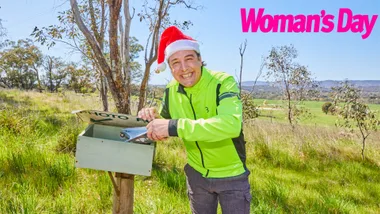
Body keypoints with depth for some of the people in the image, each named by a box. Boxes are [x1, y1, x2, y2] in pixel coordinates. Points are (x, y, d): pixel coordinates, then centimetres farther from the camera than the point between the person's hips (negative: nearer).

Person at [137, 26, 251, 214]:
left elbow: (231, 124, -40)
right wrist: (153, 118, -15)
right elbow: (165, 127, 8)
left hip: (231, 176, -5)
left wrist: (174, 126, -43)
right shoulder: (171, 91, -6)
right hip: (196, 174, 5)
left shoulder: (223, 82, -23)